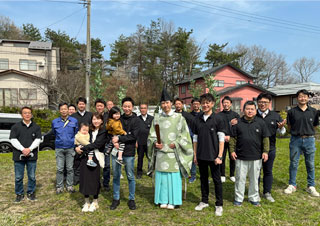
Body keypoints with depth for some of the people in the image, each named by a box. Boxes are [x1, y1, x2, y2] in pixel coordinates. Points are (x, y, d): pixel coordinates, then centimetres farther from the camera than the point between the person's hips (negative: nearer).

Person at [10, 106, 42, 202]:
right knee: (18, 177, 5)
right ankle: (19, 194, 20)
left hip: (32, 156, 1)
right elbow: (13, 140, -3)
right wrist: (22, 149, -16)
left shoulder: (36, 127, 9)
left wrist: (29, 149, -15)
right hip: (19, 156, -1)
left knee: (32, 176, 7)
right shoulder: (16, 126, 5)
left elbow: (38, 139, 0)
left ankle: (31, 193, 22)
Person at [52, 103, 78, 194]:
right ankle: (59, 186, 15)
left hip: (70, 148, 0)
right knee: (60, 169, 3)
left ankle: (70, 186, 17)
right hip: (59, 148, 1)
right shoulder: (54, 122, 3)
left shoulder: (74, 121, 0)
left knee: (70, 168, 5)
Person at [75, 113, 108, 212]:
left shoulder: (104, 132, -4)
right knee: (85, 178, 5)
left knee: (95, 179, 3)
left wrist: (82, 148, -15)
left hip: (96, 158, -4)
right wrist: (79, 148, -11)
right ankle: (86, 202, 20)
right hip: (85, 157, 4)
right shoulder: (89, 130, 11)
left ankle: (95, 202, 21)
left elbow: (97, 144, -14)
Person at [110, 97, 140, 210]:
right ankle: (116, 199, 25)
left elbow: (133, 136, -11)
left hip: (129, 152, -3)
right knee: (116, 176, 11)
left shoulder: (135, 120, -2)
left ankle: (131, 199, 21)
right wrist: (114, 141, -9)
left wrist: (119, 139, -16)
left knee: (130, 176, 6)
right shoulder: (118, 118, 7)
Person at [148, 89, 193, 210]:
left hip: (174, 153, -2)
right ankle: (163, 200, 21)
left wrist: (176, 144, -12)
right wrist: (155, 143, -8)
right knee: (161, 176, 7)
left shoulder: (179, 117, -1)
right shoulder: (157, 118, 7)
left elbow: (185, 134, 0)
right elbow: (151, 135, 10)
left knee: (173, 176, 3)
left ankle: (172, 201, 16)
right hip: (160, 152, 2)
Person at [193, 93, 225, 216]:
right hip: (201, 155, 4)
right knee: (203, 178, 14)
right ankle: (204, 201, 29)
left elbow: (221, 139, -8)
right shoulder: (198, 119, 6)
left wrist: (220, 156, -13)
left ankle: (219, 204, 17)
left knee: (217, 179, 5)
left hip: (213, 155, -4)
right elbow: (195, 138, 10)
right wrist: (195, 154, 8)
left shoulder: (217, 119, -6)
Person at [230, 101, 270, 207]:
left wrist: (265, 151, -2)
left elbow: (265, 138, 5)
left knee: (254, 179, 12)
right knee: (240, 178, 7)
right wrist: (232, 150, -3)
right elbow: (233, 138, 4)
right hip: (241, 157, 0)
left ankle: (254, 198, 28)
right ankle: (238, 198, 21)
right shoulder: (238, 123, 2)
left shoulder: (260, 122, 3)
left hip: (256, 157, 1)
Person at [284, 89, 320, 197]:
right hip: (295, 140, -1)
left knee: (310, 164, 8)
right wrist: (296, 132, 4)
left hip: (309, 140, 1)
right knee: (293, 163, 6)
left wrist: (307, 133, 8)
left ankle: (311, 186, 21)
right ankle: (292, 185, 19)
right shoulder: (292, 111, 1)